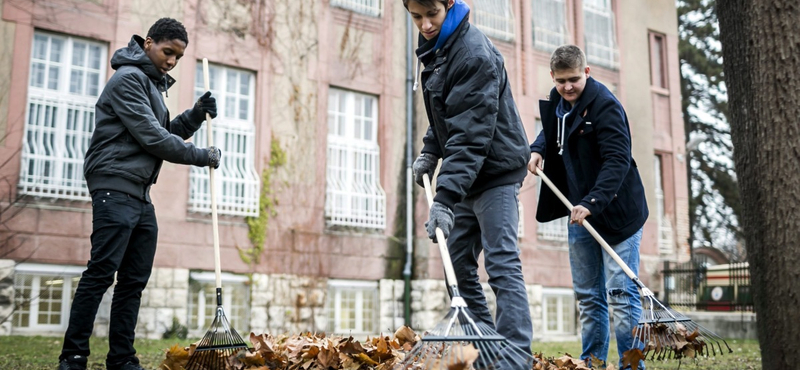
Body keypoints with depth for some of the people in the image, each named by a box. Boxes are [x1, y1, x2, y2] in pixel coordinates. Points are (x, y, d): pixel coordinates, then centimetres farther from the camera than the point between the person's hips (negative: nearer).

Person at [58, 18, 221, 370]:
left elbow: (165, 133, 23)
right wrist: (202, 156, -5)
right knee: (101, 273, -12)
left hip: (141, 195, 9)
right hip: (115, 188, -9)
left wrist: (195, 115, 8)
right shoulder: (128, 78, -8)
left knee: (134, 281, 6)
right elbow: (153, 139, -14)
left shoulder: (152, 84, 23)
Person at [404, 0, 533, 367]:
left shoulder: (473, 53, -21)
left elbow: (471, 134, -29)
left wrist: (445, 197, -34)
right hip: (467, 174, 10)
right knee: (457, 261, 11)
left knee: (501, 263, -15)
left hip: (496, 171, -9)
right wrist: (430, 151, 7)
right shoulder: (437, 47, 8)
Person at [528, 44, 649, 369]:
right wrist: (538, 149, 5)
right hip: (579, 212, 8)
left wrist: (591, 203, -34)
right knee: (587, 297, 12)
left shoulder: (605, 105, -16)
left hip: (616, 212, -7)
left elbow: (617, 160, -24)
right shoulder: (556, 101, 7)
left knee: (621, 294, -6)